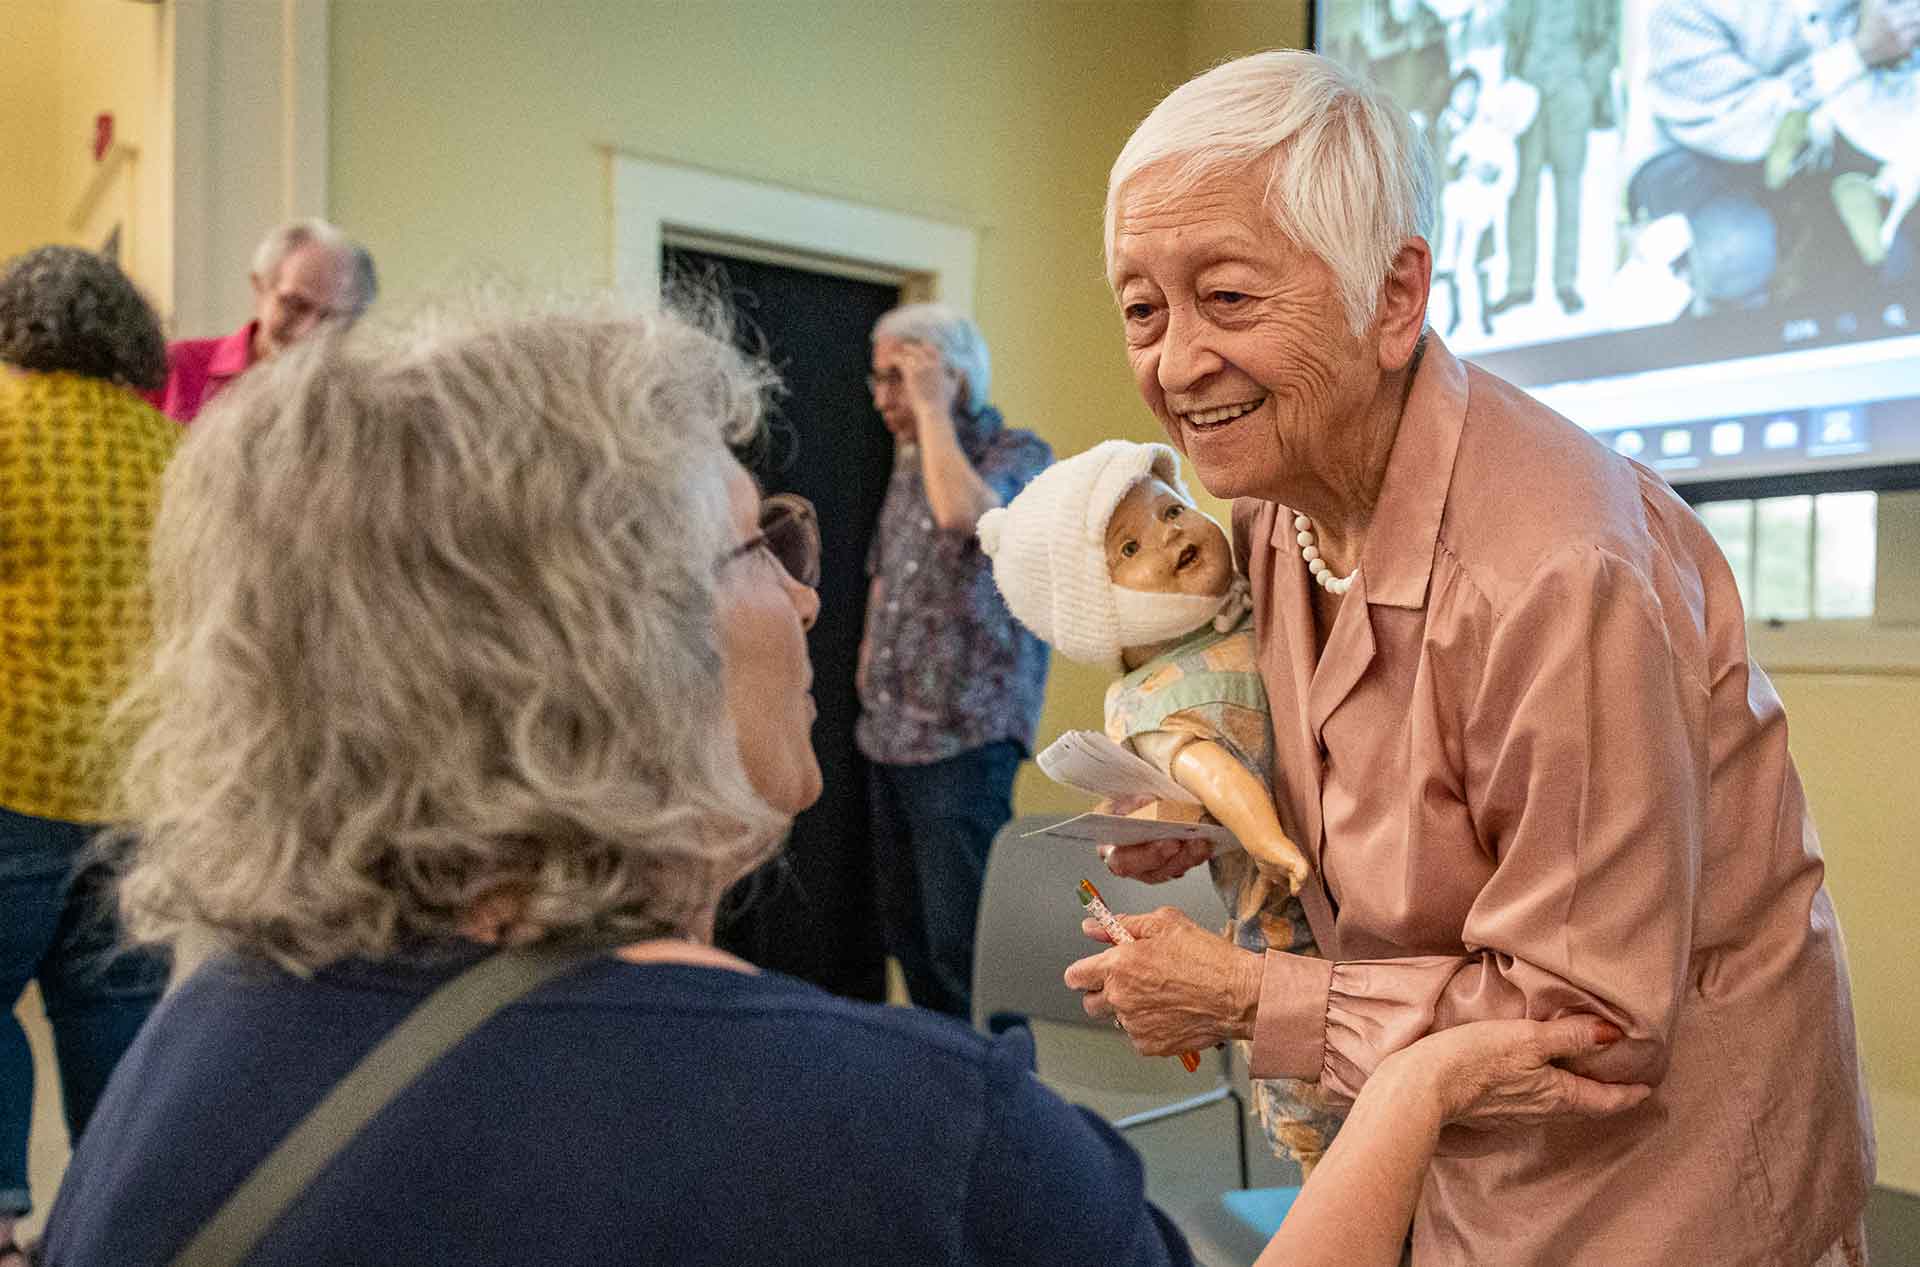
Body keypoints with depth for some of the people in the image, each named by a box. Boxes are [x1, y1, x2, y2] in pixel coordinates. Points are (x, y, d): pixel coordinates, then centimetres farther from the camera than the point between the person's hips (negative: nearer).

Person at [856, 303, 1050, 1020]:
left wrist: (932, 407, -18)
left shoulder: (1021, 455, -8)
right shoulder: (910, 464, 15)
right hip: (889, 736, 8)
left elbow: (963, 513, -30)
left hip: (961, 742, -8)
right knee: (903, 928, 15)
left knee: (960, 943, -8)